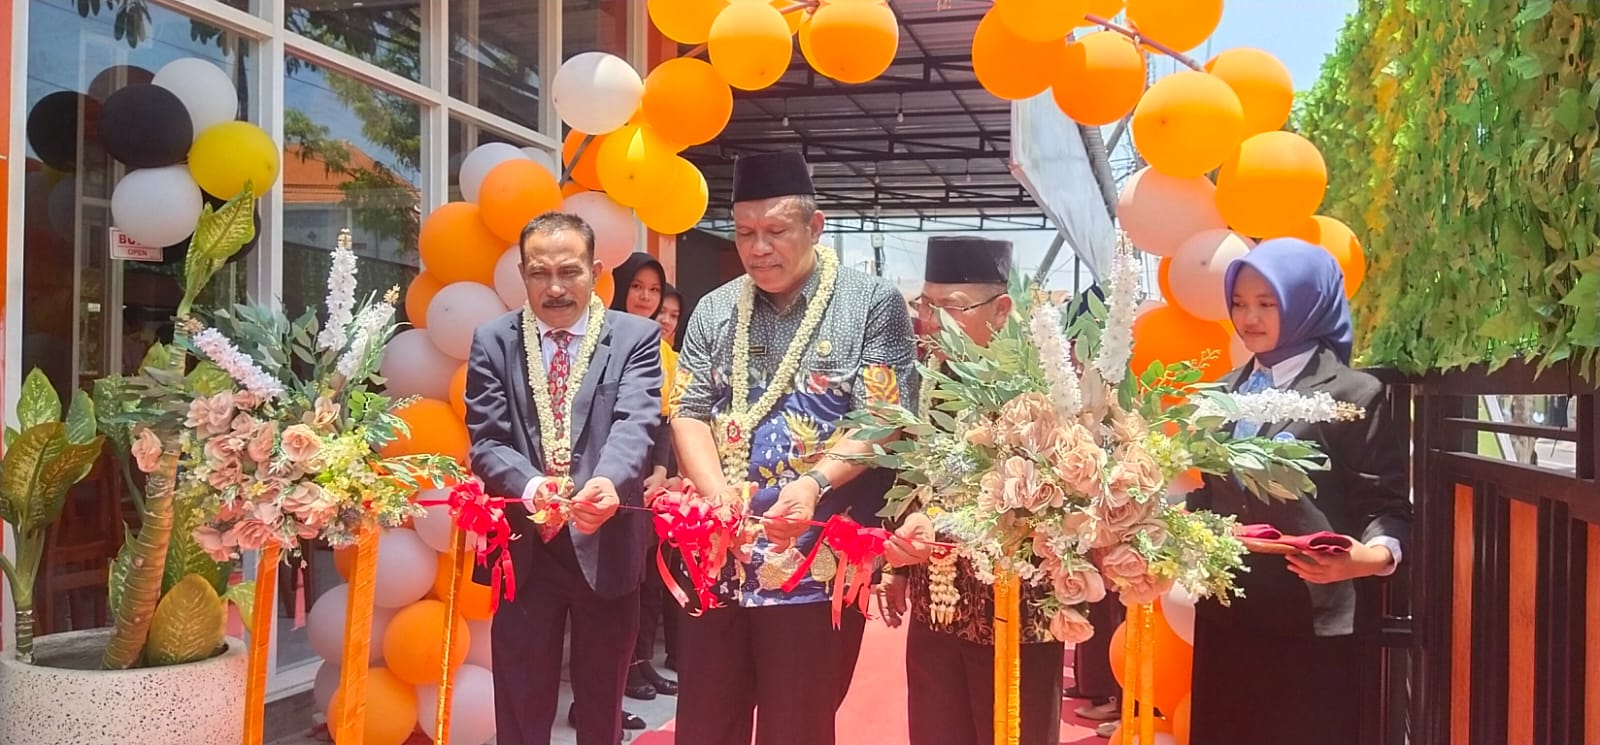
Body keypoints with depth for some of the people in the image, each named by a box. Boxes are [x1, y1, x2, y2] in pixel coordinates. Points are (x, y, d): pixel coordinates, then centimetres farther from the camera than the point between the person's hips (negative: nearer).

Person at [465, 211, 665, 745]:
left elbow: (636, 424, -16)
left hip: (606, 544, -1)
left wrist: (607, 482, -37)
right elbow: (486, 440, -4)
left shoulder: (637, 337, -1)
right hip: (523, 547, 1)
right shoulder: (492, 341, 4)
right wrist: (530, 485, -25)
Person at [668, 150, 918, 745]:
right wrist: (717, 491, -12)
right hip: (718, 558, 4)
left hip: (819, 561, -4)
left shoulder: (871, 304, -2)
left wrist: (814, 482, -25)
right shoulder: (714, 311, 11)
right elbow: (688, 411, 7)